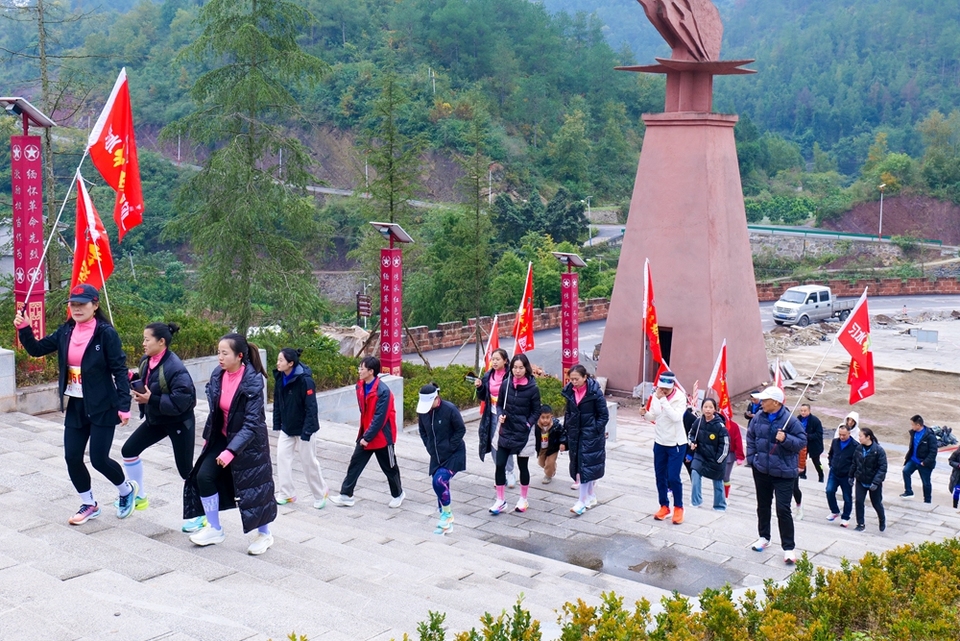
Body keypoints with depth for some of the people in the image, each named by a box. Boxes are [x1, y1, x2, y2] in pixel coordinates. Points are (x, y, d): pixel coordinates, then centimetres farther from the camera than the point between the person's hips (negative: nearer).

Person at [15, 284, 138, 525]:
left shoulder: (106, 333, -13)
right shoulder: (65, 331, 4)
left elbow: (119, 370, -13)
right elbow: (37, 349, 7)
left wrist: (124, 405, -18)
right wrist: (23, 329, -11)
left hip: (102, 407, -6)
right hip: (75, 405, 6)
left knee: (99, 459, -4)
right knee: (72, 457, 5)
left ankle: (127, 489, 25)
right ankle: (89, 504, 25)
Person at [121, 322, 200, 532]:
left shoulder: (175, 368, -29)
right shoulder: (146, 361, -3)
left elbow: (182, 401, -33)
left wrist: (151, 400, -31)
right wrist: (133, 382, -7)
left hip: (179, 423, -9)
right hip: (155, 419, 9)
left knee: (185, 469, -2)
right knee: (129, 450, 12)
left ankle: (200, 515, 12)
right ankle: (139, 496, 31)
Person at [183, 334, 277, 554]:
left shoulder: (252, 382, -24)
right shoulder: (218, 375, -5)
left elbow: (251, 423, -25)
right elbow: (215, 409, 9)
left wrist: (231, 451, -29)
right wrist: (207, 436, 13)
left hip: (249, 441, -6)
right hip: (222, 437, 6)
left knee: (253, 486, 2)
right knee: (204, 476, -1)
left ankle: (264, 535, 25)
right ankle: (214, 529, 17)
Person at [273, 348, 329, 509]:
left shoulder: (305, 380, -24)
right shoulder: (280, 378, -3)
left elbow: (311, 408, -23)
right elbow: (277, 403, 7)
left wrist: (306, 432, -23)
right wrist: (277, 425, 6)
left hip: (302, 428, -6)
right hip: (286, 428, 6)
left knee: (308, 461, 5)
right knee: (282, 457, 3)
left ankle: (320, 494, 23)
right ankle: (287, 494, 16)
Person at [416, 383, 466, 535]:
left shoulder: (450, 409, -19)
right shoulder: (422, 410, -3)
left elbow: (461, 430, -11)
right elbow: (422, 431, 13)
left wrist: (450, 447, -14)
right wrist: (429, 447, 3)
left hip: (453, 454, -6)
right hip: (436, 455, 6)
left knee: (440, 481, -21)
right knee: (441, 485, 8)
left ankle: (447, 514, -1)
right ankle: (446, 523, 20)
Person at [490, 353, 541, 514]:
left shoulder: (532, 388, -11)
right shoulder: (506, 384, -3)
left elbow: (536, 411, -3)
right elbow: (499, 404, 8)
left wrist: (528, 424, -14)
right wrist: (500, 416, -10)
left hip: (523, 433, -3)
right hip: (505, 431, 3)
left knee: (522, 466, 10)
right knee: (500, 465, 0)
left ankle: (523, 500, 28)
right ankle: (500, 501, 13)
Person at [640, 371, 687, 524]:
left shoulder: (680, 398, -15)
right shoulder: (655, 396, -2)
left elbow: (676, 417, -28)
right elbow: (653, 417, 4)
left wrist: (663, 400, -30)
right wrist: (645, 413, -17)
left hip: (676, 443, -5)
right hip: (659, 442, 5)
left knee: (673, 477, -6)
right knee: (660, 476, 10)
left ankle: (678, 508, 13)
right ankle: (664, 506, 25)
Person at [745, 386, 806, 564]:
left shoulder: (790, 420, -16)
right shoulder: (758, 418, -1)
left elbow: (802, 441, -12)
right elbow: (751, 437, 13)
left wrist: (786, 439, -28)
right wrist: (751, 457, 5)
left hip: (783, 473, -5)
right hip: (761, 470, 5)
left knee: (783, 509, -6)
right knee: (763, 505, 19)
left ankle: (789, 548, 2)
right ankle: (764, 537, 38)